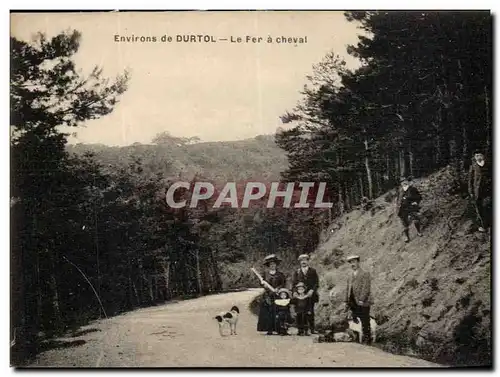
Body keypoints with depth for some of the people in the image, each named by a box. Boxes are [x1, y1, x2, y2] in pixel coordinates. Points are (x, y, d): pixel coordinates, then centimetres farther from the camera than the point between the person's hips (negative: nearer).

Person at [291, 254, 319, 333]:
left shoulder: (313, 271, 10)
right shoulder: (297, 272, 14)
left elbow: (316, 282, 4)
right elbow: (293, 283, 11)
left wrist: (312, 290, -11)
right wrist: (295, 291, -5)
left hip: (310, 295, -1)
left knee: (310, 312, -3)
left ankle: (312, 328, 1)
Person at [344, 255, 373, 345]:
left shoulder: (365, 274, -2)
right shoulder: (350, 276, 18)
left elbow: (366, 289, -10)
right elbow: (348, 289, 20)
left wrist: (361, 300, -17)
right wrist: (346, 302, 13)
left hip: (363, 304, -6)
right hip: (353, 304, 6)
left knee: (365, 324, -2)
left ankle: (367, 340, 5)